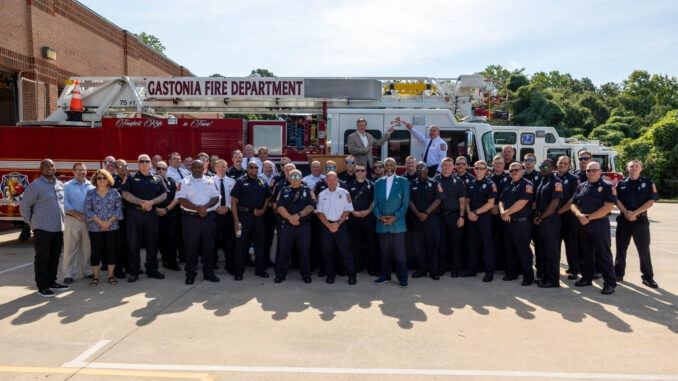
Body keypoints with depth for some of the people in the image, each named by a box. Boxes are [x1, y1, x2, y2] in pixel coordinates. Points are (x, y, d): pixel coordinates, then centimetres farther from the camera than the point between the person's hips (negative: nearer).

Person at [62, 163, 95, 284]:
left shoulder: (92, 186, 11)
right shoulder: (67, 186, 4)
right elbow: (64, 204, -6)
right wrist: (78, 215, -12)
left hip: (89, 221, 3)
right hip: (72, 220, -3)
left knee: (87, 247, 9)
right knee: (70, 249, 0)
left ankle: (88, 271, 18)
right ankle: (68, 274, 5)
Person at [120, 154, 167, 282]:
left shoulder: (157, 179, 11)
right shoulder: (132, 179, 7)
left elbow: (164, 195, 4)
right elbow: (125, 194, -4)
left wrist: (151, 202, -12)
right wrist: (141, 202, -15)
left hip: (152, 214, 2)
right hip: (134, 213, -1)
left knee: (152, 243, 6)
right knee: (133, 243, 2)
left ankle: (152, 269, 17)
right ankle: (134, 271, 11)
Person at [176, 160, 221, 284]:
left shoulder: (210, 180, 10)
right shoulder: (184, 182, 2)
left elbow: (216, 197, 3)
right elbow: (181, 199, -8)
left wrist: (205, 206, -14)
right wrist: (197, 208, -18)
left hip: (209, 217, 2)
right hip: (190, 218, -2)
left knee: (209, 246, 7)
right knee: (191, 247, 2)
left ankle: (209, 272, 17)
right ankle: (190, 274, 13)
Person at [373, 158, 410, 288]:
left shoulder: (403, 181, 3)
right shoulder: (378, 183, 11)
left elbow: (405, 202, -2)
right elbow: (375, 203, 9)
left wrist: (395, 217, -12)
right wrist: (379, 216, -7)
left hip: (397, 223, -3)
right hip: (382, 223, 3)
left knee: (399, 252, -1)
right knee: (384, 252, 10)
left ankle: (402, 278, 9)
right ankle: (385, 275, 22)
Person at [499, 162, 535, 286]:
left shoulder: (526, 185, -7)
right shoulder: (508, 186, 17)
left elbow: (522, 202, -17)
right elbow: (501, 201, 14)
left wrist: (507, 212, -12)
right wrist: (502, 212, -6)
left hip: (521, 222, -7)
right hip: (507, 222, 8)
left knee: (523, 249, -4)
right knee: (509, 248, 13)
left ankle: (528, 275, 4)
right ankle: (512, 273, 23)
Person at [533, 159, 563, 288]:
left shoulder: (556, 182, -9)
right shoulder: (541, 180, 16)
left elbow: (554, 203, -15)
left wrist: (541, 218, -11)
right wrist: (536, 216, 7)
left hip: (550, 220, -8)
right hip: (540, 221, 8)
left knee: (551, 250, -3)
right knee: (541, 249, 13)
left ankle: (553, 280, 4)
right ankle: (543, 275, 22)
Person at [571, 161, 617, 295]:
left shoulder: (607, 187, -4)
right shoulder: (581, 186, 12)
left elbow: (607, 207, -13)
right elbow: (573, 204, 10)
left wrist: (589, 217, -15)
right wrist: (579, 215, -11)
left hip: (600, 225, -5)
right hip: (583, 225, 5)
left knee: (603, 254, -3)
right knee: (586, 253, 14)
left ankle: (610, 283, 2)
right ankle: (587, 278, 25)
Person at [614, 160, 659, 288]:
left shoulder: (648, 183, 1)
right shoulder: (621, 183, 6)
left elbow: (651, 201, -6)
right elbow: (616, 199, 1)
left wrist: (635, 213, -16)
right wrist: (626, 212, -15)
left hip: (641, 220, -2)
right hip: (624, 219, 2)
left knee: (644, 249, 1)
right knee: (621, 248, 7)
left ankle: (648, 277, 10)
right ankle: (618, 274, 17)